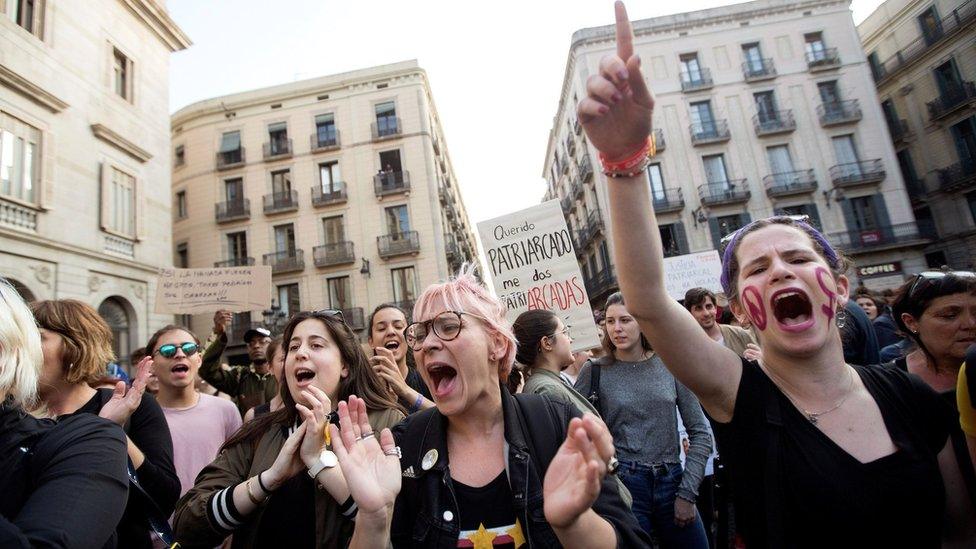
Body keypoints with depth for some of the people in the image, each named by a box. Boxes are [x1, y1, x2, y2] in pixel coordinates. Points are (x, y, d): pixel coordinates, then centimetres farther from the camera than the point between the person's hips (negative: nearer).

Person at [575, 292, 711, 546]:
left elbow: (701, 433, 3)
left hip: (671, 482, 2)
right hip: (623, 485, -2)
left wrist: (687, 492, -1)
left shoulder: (670, 365, -1)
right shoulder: (594, 372, -6)